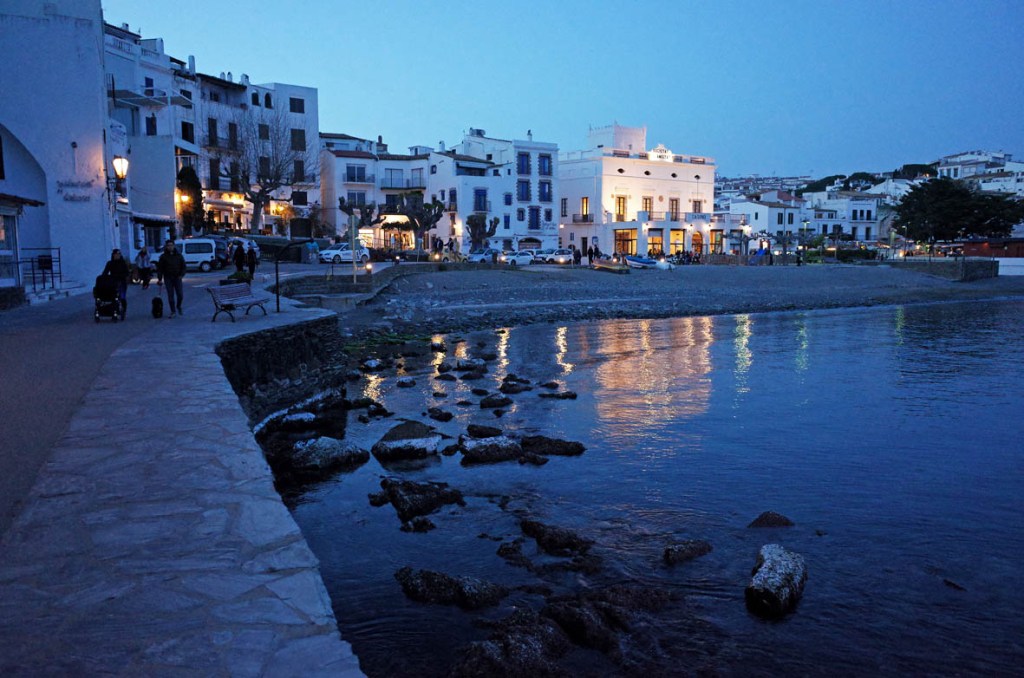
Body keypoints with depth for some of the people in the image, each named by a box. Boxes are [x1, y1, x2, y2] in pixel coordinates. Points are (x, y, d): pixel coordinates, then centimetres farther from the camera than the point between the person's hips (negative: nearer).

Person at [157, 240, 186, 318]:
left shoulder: (178, 255, 5)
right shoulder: (163, 256, 1)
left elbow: (183, 266, 10)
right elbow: (159, 268, 2)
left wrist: (181, 275, -4)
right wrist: (159, 279, -4)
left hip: (177, 277, 1)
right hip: (168, 278, -1)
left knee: (180, 294, -2)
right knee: (170, 296, -1)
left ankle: (178, 306, 25)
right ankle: (173, 312, 5)